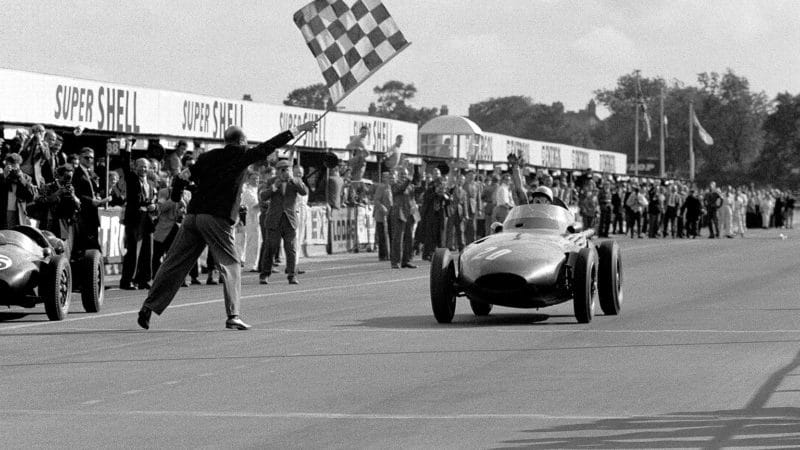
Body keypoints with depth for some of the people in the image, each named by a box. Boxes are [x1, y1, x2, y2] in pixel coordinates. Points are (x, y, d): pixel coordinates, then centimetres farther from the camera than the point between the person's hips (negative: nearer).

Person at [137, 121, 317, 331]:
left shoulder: (208, 156, 15)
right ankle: (233, 316, -10)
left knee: (175, 264, 7)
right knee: (230, 265, 1)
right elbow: (268, 146, 6)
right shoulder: (241, 156, 3)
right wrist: (297, 130, 11)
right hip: (217, 219, -5)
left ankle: (148, 307, 7)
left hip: (192, 216, 5)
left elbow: (183, 176, 12)